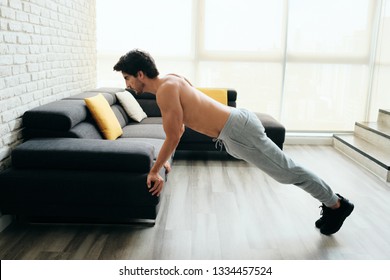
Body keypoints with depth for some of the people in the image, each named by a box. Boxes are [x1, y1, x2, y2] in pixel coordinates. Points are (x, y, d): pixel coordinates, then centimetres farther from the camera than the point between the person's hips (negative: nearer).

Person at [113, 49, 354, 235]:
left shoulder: (165, 90, -17)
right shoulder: (169, 82, 14)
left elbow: (173, 137, -16)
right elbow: (180, 127, 23)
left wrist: (154, 171, -5)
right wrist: (165, 160, 25)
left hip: (237, 130, -9)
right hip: (237, 123, 9)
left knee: (287, 171, 5)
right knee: (284, 169, 20)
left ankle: (337, 205, 24)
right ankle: (331, 201, 35)